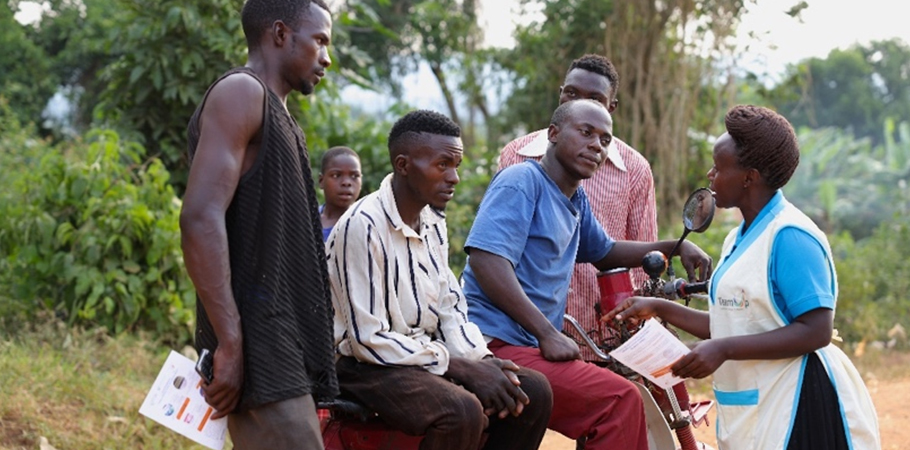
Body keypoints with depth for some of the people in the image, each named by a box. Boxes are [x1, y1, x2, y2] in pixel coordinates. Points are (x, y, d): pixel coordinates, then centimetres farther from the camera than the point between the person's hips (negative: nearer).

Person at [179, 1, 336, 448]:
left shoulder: (276, 112, 23)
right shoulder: (241, 92, -6)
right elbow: (201, 218, -18)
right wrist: (229, 345, -22)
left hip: (284, 345, 10)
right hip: (258, 345, -10)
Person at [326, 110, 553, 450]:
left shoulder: (434, 222, 8)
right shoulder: (362, 226, -19)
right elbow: (368, 340, -21)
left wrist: (483, 361, -8)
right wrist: (463, 368, -20)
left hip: (427, 356, 9)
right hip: (370, 365, -8)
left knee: (533, 391, -6)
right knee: (463, 412, -33)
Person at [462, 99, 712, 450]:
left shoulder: (576, 200, 19)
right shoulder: (522, 181, -7)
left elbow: (603, 252, 38)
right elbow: (486, 261, -20)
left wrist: (674, 246, 25)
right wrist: (548, 334, -22)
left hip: (531, 344, 10)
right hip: (498, 345, -10)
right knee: (620, 400, -22)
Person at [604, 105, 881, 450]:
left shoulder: (789, 235, -15)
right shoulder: (740, 238, 13)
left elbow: (816, 331, -21)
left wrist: (723, 350, -24)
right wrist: (659, 309, 14)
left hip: (795, 407, -9)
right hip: (751, 407, 9)